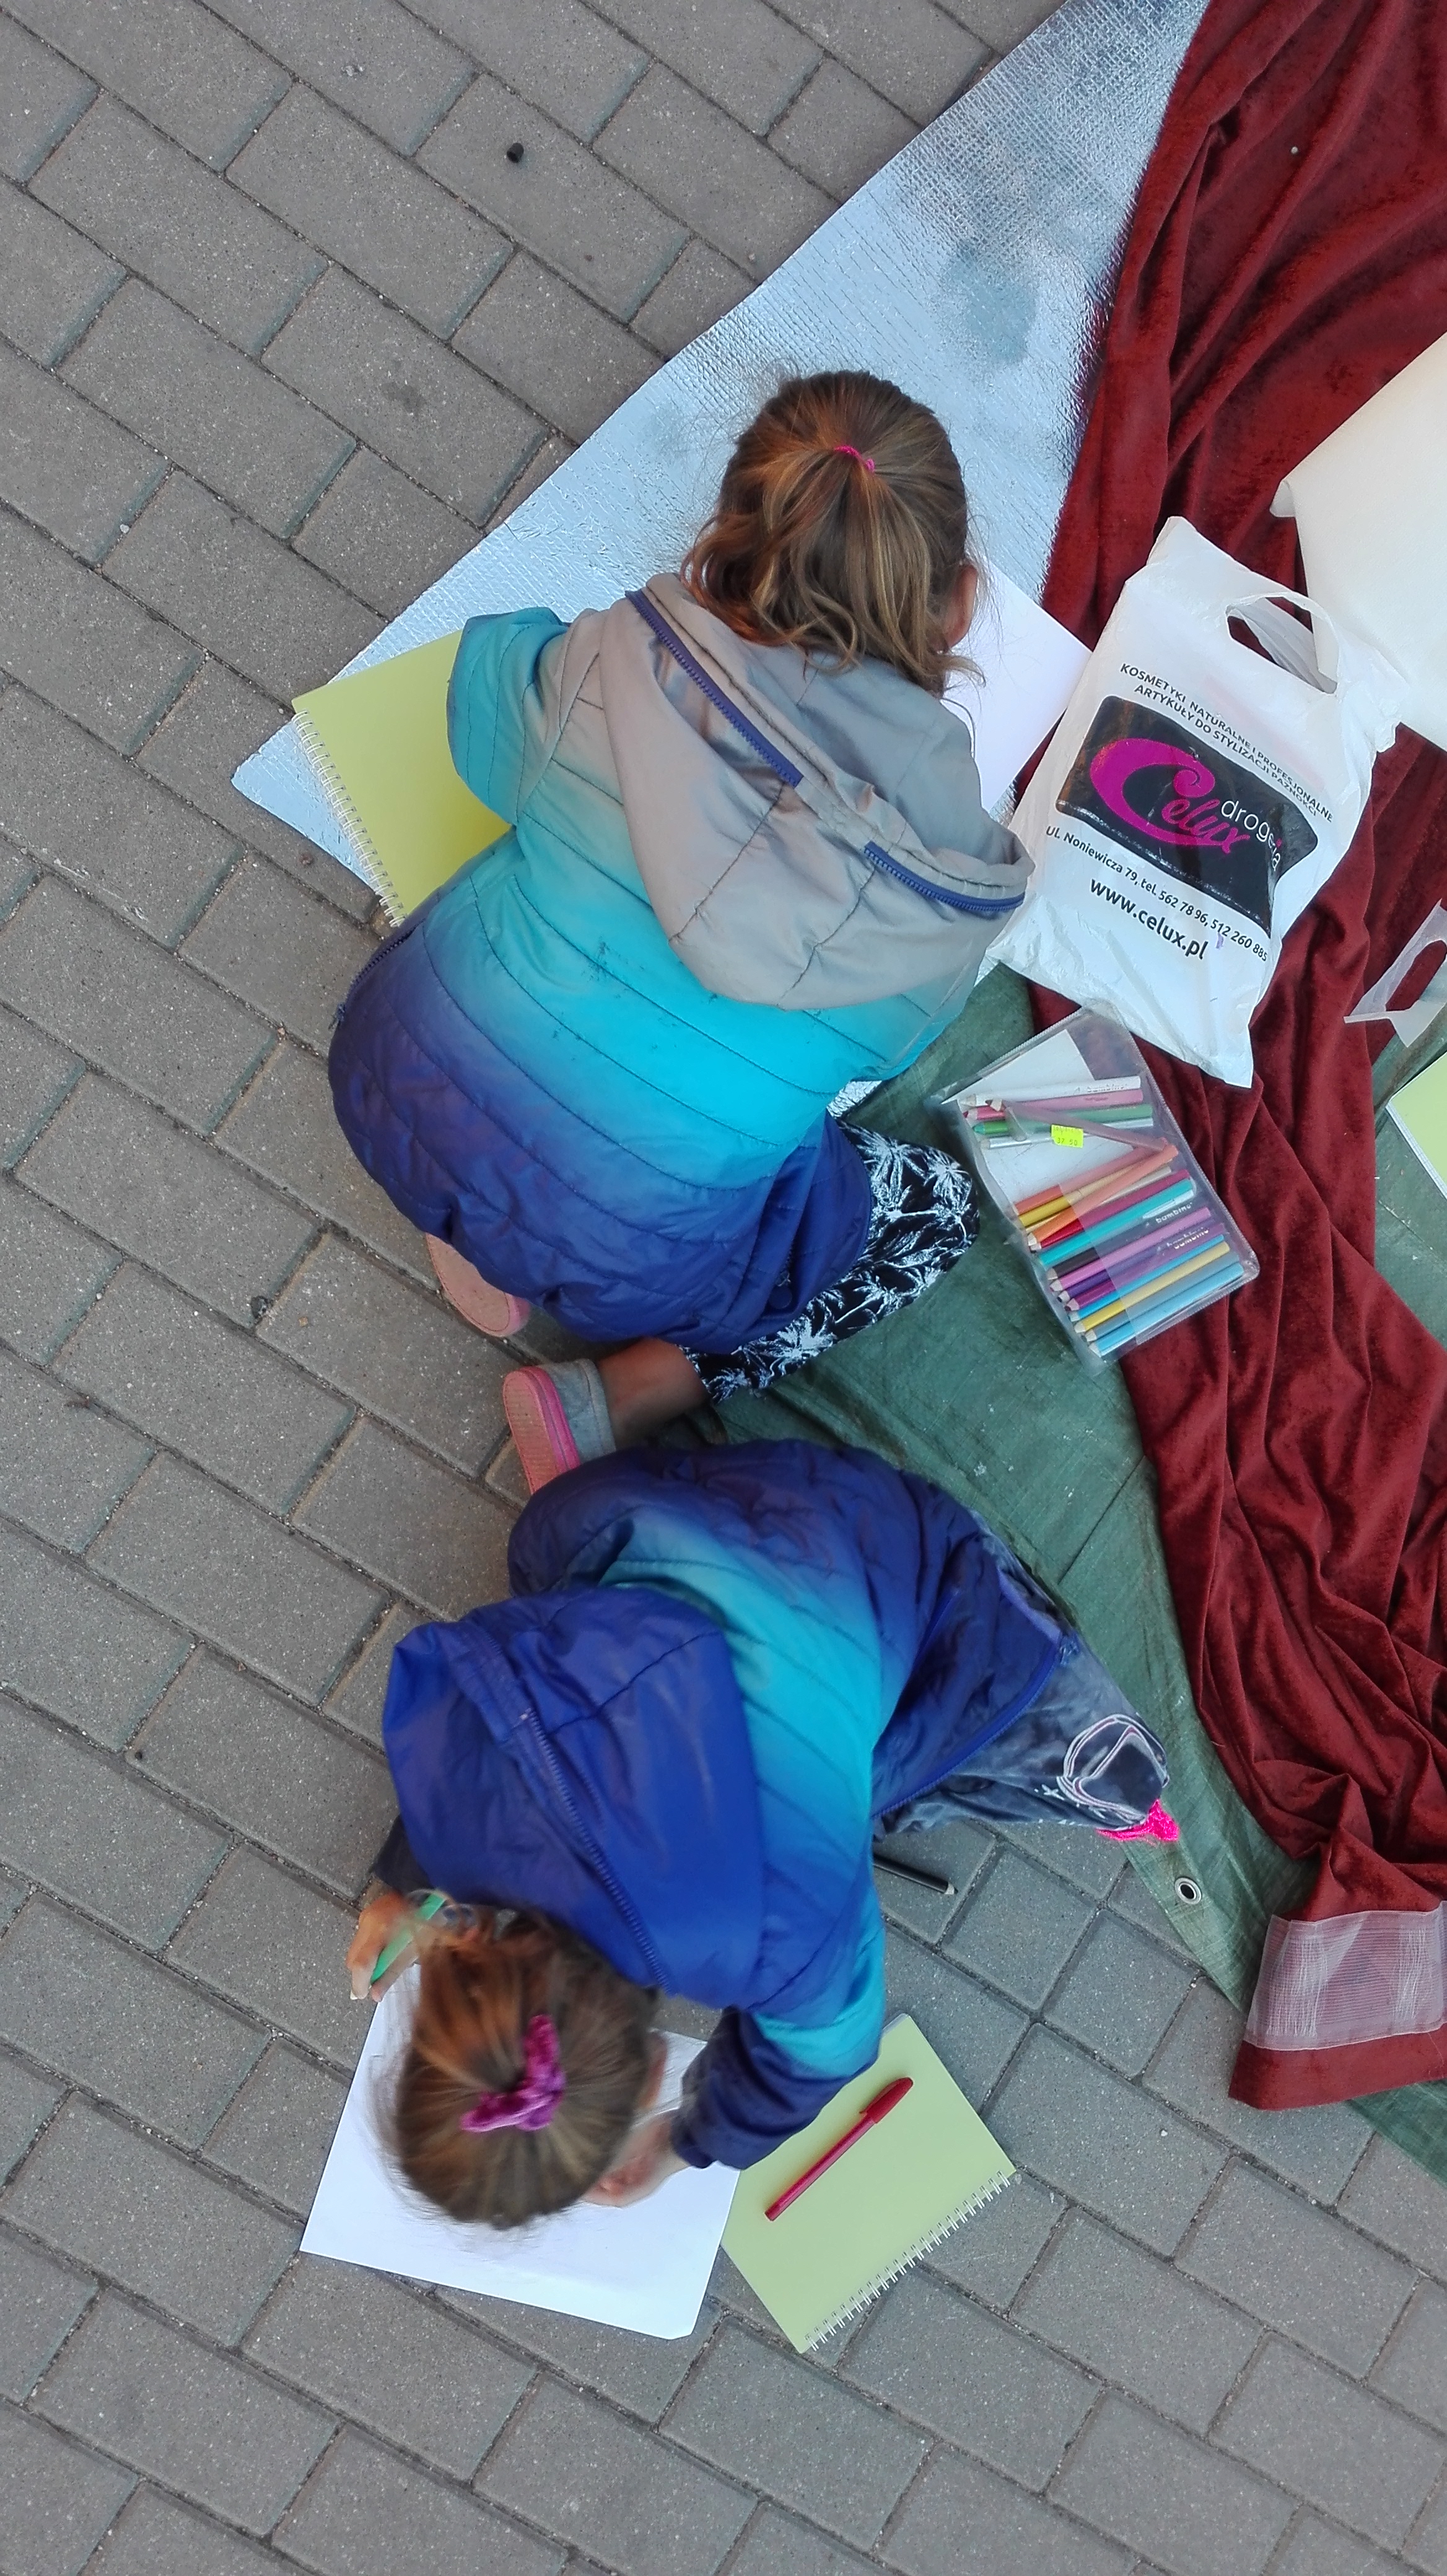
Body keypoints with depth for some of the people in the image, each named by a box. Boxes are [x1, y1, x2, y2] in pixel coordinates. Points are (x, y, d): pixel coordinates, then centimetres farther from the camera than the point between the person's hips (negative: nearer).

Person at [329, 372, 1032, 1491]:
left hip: (399, 1084, 4)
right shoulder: (951, 855, -15)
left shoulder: (608, 659, -12)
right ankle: (613, 1402, 6)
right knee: (938, 1205, 21)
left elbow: (484, 701, 12)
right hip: (629, 1243, -3)